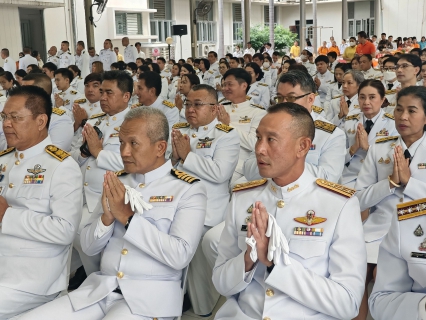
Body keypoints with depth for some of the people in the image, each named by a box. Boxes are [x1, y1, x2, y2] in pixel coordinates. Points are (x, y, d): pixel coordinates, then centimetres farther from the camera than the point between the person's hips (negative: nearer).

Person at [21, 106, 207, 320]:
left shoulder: (189, 190, -5)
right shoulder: (116, 183, 10)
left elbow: (180, 256, -15)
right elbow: (89, 246, 11)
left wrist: (128, 217, -16)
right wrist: (107, 218, -10)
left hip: (151, 295, -4)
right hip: (101, 288, 5)